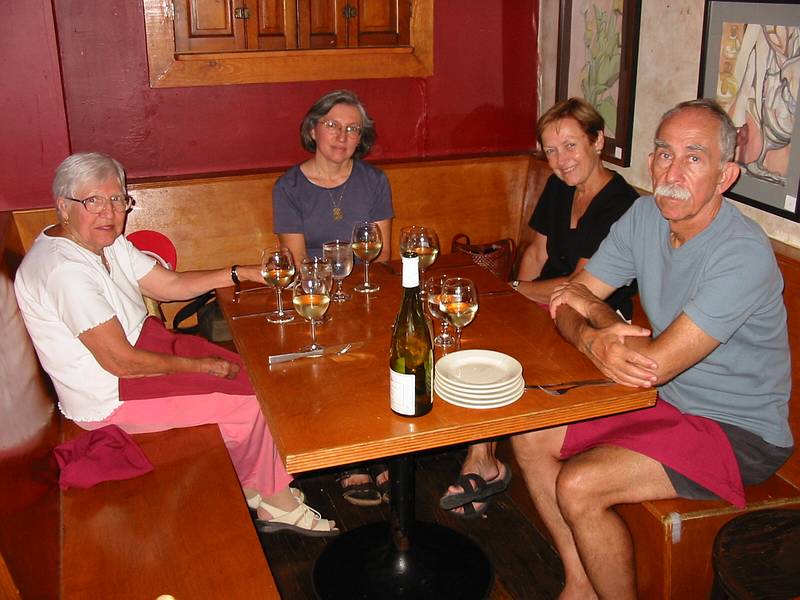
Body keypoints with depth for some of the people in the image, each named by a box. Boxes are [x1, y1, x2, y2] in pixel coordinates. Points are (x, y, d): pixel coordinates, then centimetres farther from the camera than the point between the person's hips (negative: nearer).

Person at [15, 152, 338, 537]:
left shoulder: (106, 242, 4)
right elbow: (119, 360, -26)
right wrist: (203, 366, -17)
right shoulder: (63, 269, -26)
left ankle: (260, 488, 17)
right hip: (110, 400, -10)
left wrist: (242, 273, 3)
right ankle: (271, 501, 17)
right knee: (250, 404, -8)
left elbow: (170, 284, 11)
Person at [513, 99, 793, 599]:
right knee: (530, 436, 1)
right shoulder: (645, 216, -3)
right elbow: (567, 300, -1)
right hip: (667, 400, 8)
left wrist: (593, 308, -11)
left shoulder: (743, 255, -27)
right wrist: (593, 340, -25)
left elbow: (655, 364, -29)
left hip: (740, 432, -7)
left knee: (577, 487, -22)